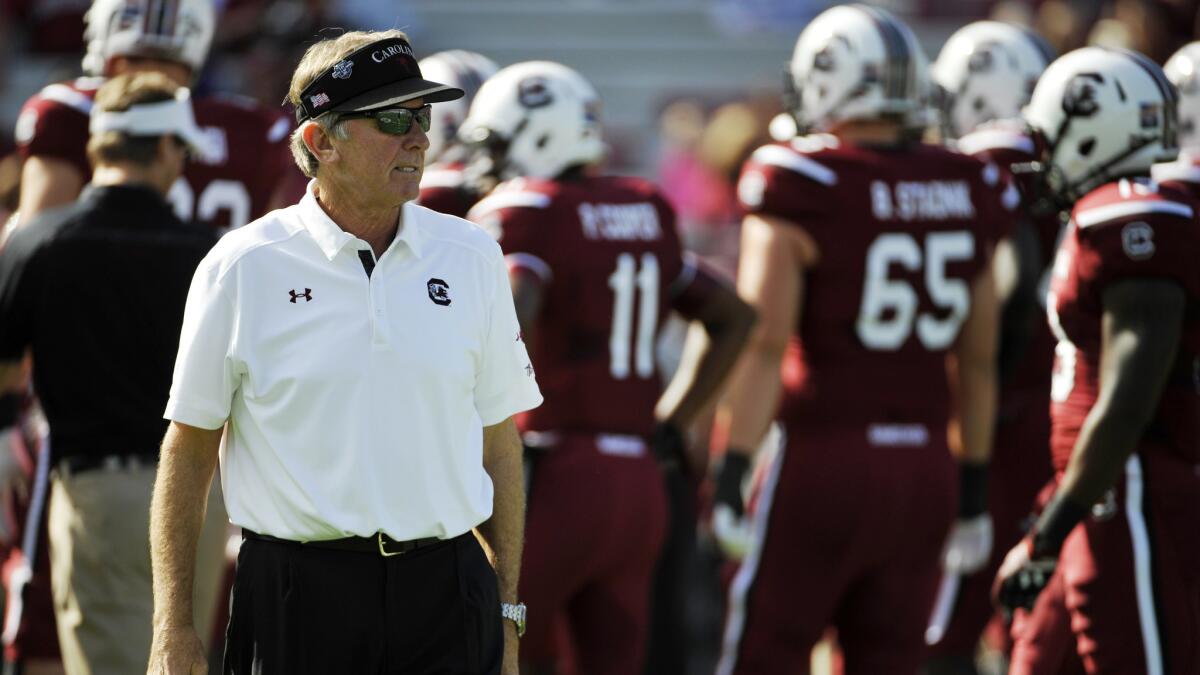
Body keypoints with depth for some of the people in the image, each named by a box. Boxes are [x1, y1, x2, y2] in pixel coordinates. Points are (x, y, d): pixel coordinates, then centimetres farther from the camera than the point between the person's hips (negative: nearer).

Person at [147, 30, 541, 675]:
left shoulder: (471, 258, 8)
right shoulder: (243, 267, -1)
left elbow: (497, 442, 14)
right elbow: (188, 447, 2)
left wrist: (505, 612, 12)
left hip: (445, 592, 3)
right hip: (296, 592, -2)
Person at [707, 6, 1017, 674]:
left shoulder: (803, 193, -10)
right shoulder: (967, 198, 6)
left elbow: (762, 346, -13)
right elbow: (978, 363, 12)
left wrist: (732, 477, -11)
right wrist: (973, 491, 19)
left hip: (821, 463, -5)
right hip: (924, 467, 5)